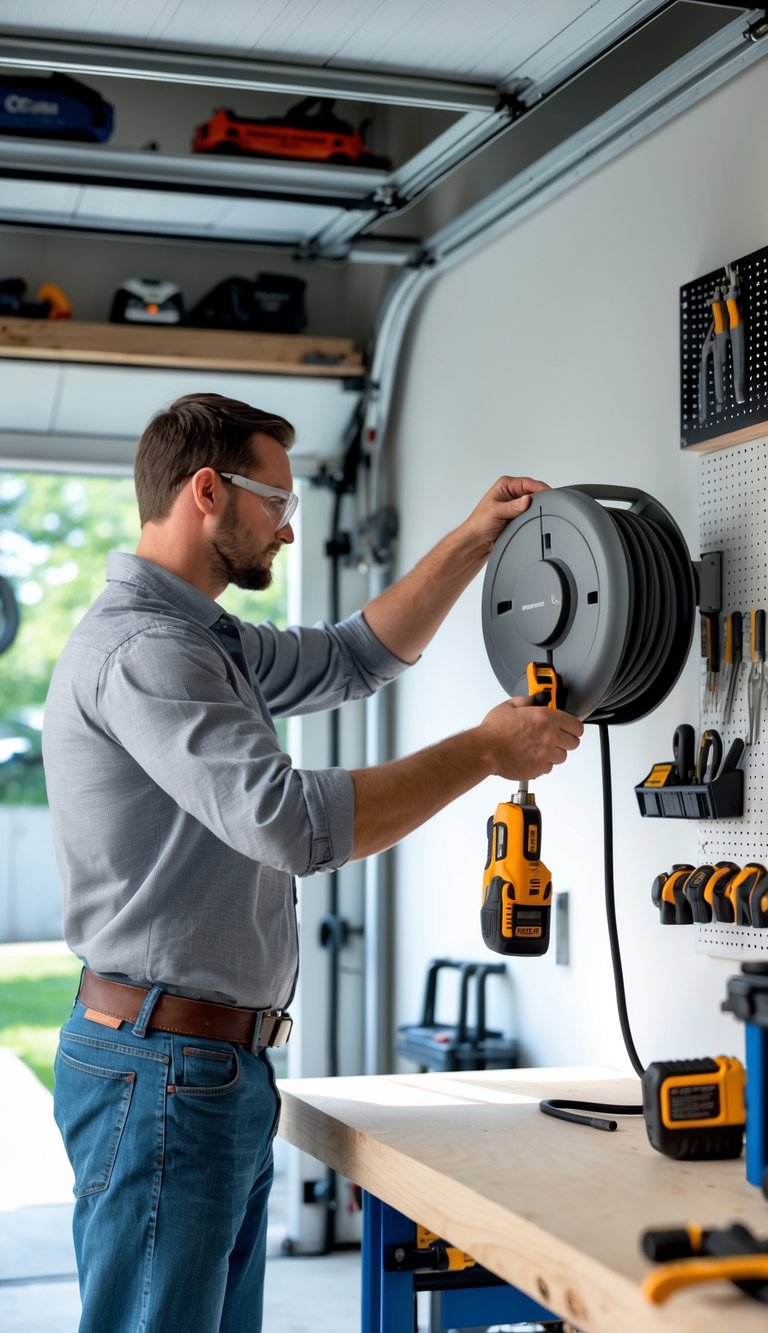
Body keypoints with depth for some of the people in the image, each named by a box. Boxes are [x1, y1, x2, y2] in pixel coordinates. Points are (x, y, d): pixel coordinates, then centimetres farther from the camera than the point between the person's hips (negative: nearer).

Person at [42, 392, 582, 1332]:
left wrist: (474, 541, 15)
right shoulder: (140, 648, -17)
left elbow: (359, 657, 26)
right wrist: (486, 750, -18)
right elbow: (292, 822, -26)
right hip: (161, 1071, -10)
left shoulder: (206, 643, 17)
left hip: (224, 1067, 10)